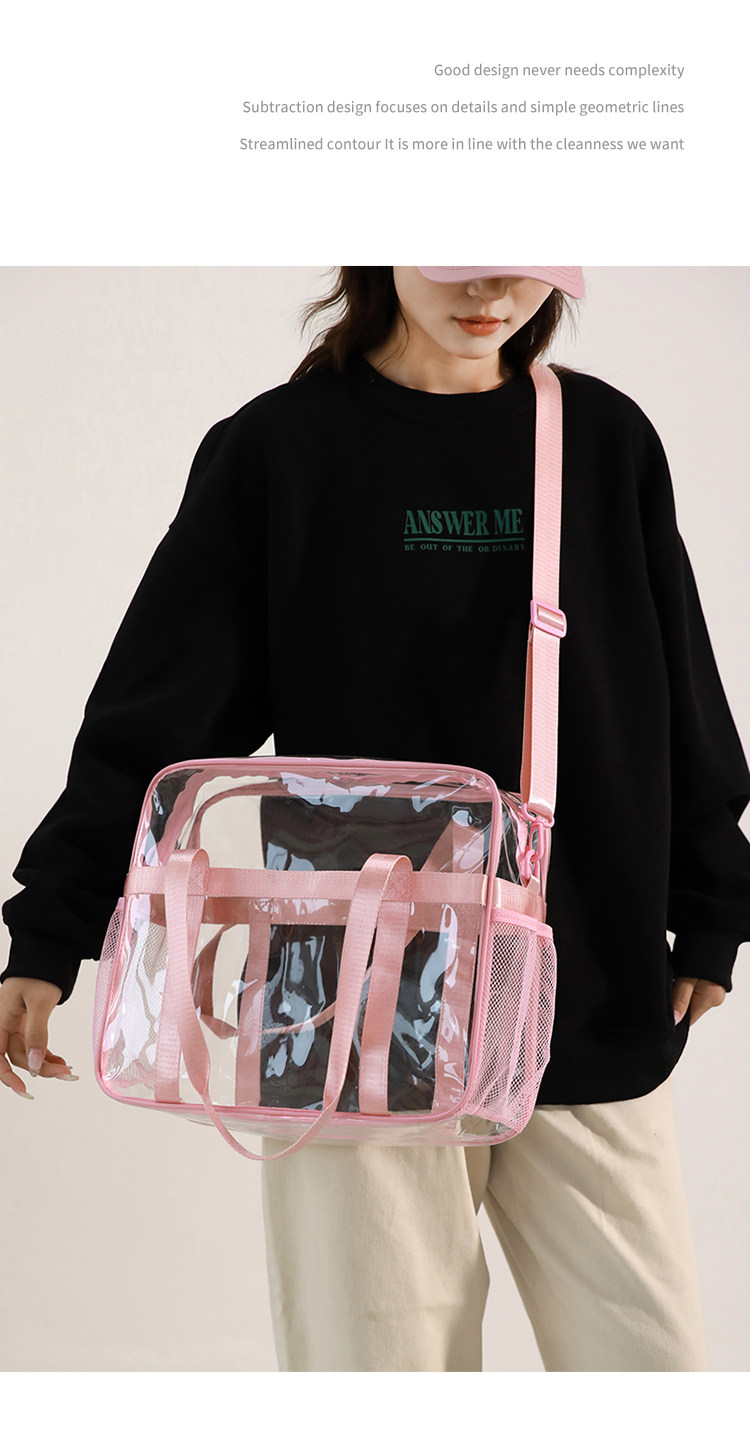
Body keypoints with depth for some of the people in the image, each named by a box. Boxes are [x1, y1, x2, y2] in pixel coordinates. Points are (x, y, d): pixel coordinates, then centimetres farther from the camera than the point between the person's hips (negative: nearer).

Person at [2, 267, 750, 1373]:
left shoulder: (607, 440, 9)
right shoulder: (278, 452, 1)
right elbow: (155, 714, -1)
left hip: (590, 1015, 3)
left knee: (648, 1349, 6)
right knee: (380, 1353, 2)